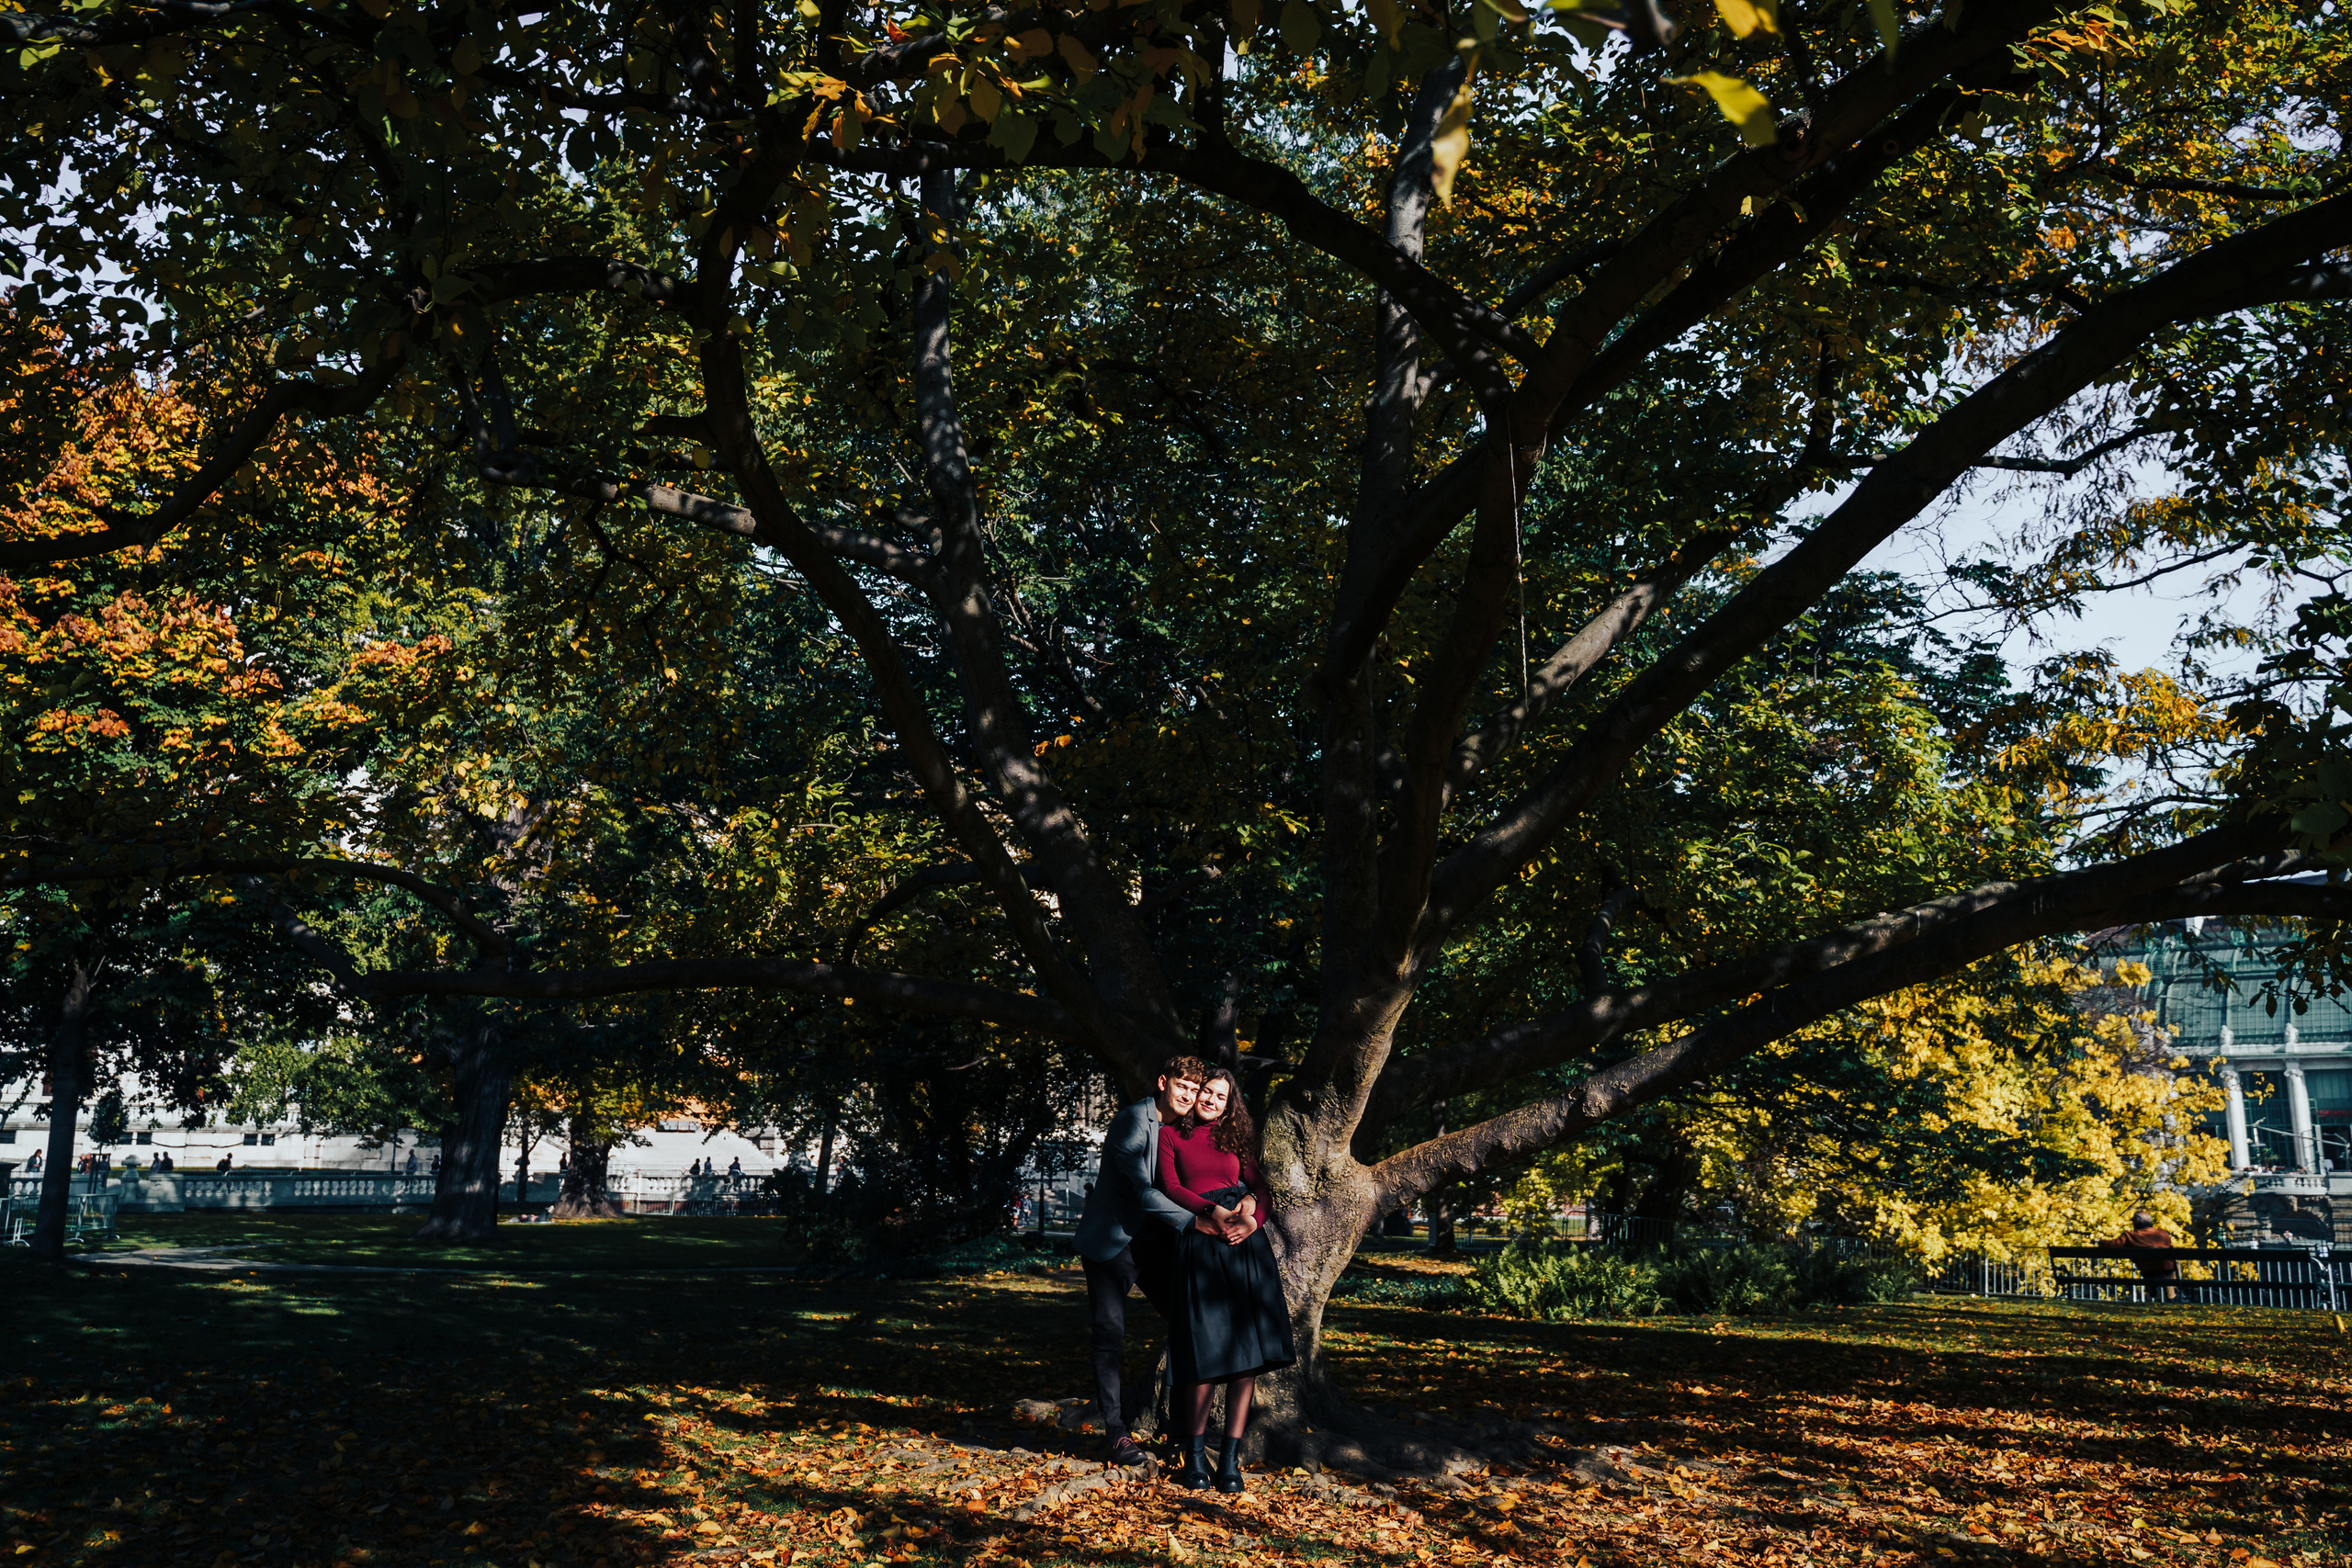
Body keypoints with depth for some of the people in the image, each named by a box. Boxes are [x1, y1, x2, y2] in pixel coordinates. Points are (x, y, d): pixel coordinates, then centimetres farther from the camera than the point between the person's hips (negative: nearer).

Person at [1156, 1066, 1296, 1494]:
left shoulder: (1236, 1137, 20)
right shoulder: (1171, 1135, 12)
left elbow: (1259, 1187, 12)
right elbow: (1170, 1186, -1)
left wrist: (1253, 1215, -11)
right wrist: (1214, 1211, -15)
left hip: (1245, 1245, 3)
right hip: (1200, 1245, -3)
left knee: (1247, 1350, -3)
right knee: (1205, 1353, -9)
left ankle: (1231, 1457, 4)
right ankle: (1195, 1453, 7)